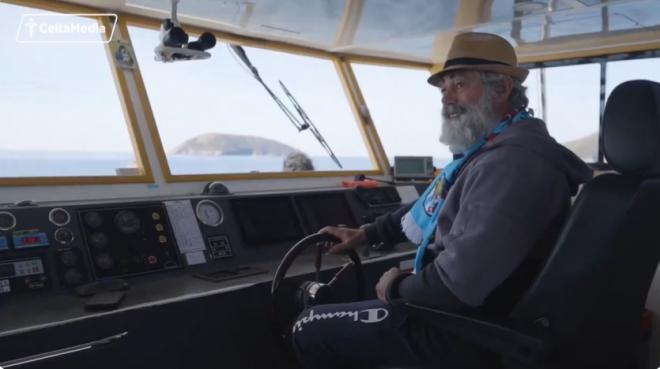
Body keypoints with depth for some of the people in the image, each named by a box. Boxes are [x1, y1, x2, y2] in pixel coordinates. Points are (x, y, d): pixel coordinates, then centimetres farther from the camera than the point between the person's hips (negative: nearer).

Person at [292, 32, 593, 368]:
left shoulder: (511, 163, -29)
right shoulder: (493, 148, 10)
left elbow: (459, 284, -34)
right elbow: (434, 205, 22)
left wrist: (397, 288, -15)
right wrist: (367, 234, 18)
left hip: (466, 330, -11)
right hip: (459, 308, 11)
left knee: (309, 328, -3)